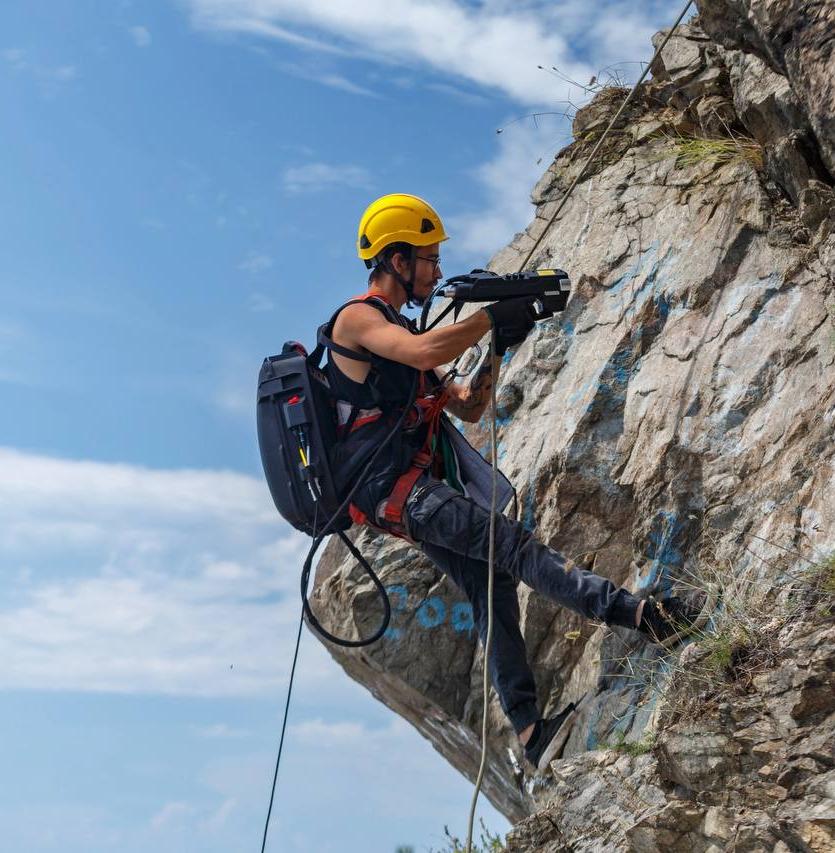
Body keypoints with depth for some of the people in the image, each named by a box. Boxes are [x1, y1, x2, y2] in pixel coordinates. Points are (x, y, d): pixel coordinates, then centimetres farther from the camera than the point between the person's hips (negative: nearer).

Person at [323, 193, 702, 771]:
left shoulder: (397, 329, 26)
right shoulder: (357, 318, -3)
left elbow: (467, 407, 24)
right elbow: (424, 352, -25)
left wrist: (498, 348, 11)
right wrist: (490, 317, -13)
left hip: (416, 489, 9)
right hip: (391, 486, -9)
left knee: (491, 583, -3)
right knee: (512, 543, -20)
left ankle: (530, 730, -9)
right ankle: (641, 614, -29)